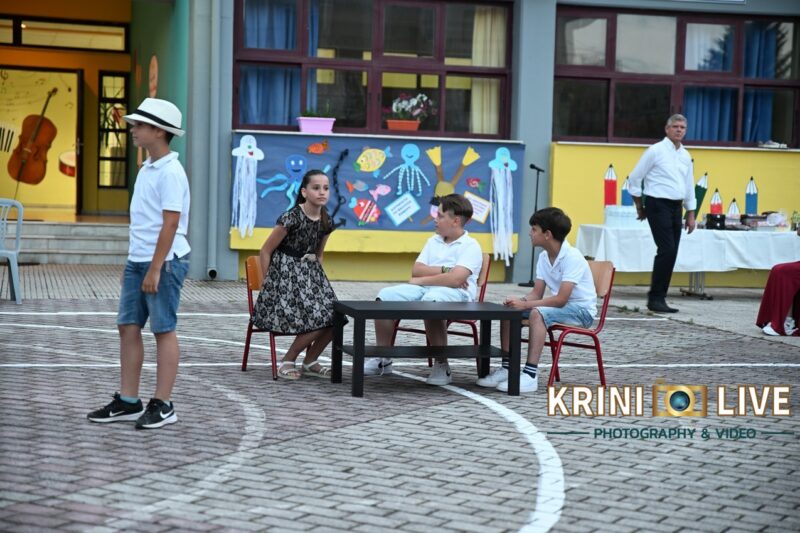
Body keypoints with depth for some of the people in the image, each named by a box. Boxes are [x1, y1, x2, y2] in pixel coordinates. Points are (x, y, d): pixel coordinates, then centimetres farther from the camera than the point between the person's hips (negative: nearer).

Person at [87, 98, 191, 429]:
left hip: (164, 262, -9)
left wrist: (155, 269, -20)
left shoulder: (170, 173, -14)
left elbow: (170, 224, -18)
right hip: (138, 261, 9)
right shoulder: (146, 169, 15)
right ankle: (128, 401, 15)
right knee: (128, 327, 8)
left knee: (164, 331, -1)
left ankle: (162, 405, 6)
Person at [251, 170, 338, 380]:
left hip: (311, 274, 7)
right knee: (316, 322, -19)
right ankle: (287, 361, 2)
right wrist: (269, 283, -4)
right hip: (286, 273, -7)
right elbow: (266, 251, -9)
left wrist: (317, 278, 12)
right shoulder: (292, 218, -17)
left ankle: (310, 361, 13)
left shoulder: (326, 221, 3)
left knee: (333, 320, -9)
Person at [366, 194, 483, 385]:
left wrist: (422, 279, -9)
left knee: (430, 300, -41)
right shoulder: (433, 242, 21)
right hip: (424, 289, 7)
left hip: (456, 293, -7)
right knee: (386, 295, -15)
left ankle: (442, 366, -27)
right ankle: (382, 360, -9)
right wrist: (444, 270, -6)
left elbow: (456, 279, -18)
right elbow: (416, 270, 9)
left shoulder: (470, 246, -2)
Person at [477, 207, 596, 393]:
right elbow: (537, 293, 4)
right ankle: (506, 368, -5)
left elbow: (561, 299, -28)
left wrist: (525, 304, -29)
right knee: (509, 310, -6)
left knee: (537, 313, -35)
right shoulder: (544, 257, 4)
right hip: (560, 305, 8)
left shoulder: (572, 257, -22)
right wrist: (519, 301, -18)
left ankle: (530, 375, -36)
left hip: (581, 309, -8)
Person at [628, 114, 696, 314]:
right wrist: (640, 207, 3)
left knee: (671, 253, 5)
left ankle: (658, 298, 12)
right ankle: (655, 298, -9)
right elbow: (634, 179, -1)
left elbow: (689, 186, 21)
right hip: (658, 205, -7)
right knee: (667, 250, -15)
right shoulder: (656, 151, -5)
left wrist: (691, 214, 18)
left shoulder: (686, 156, 14)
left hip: (676, 207, 7)